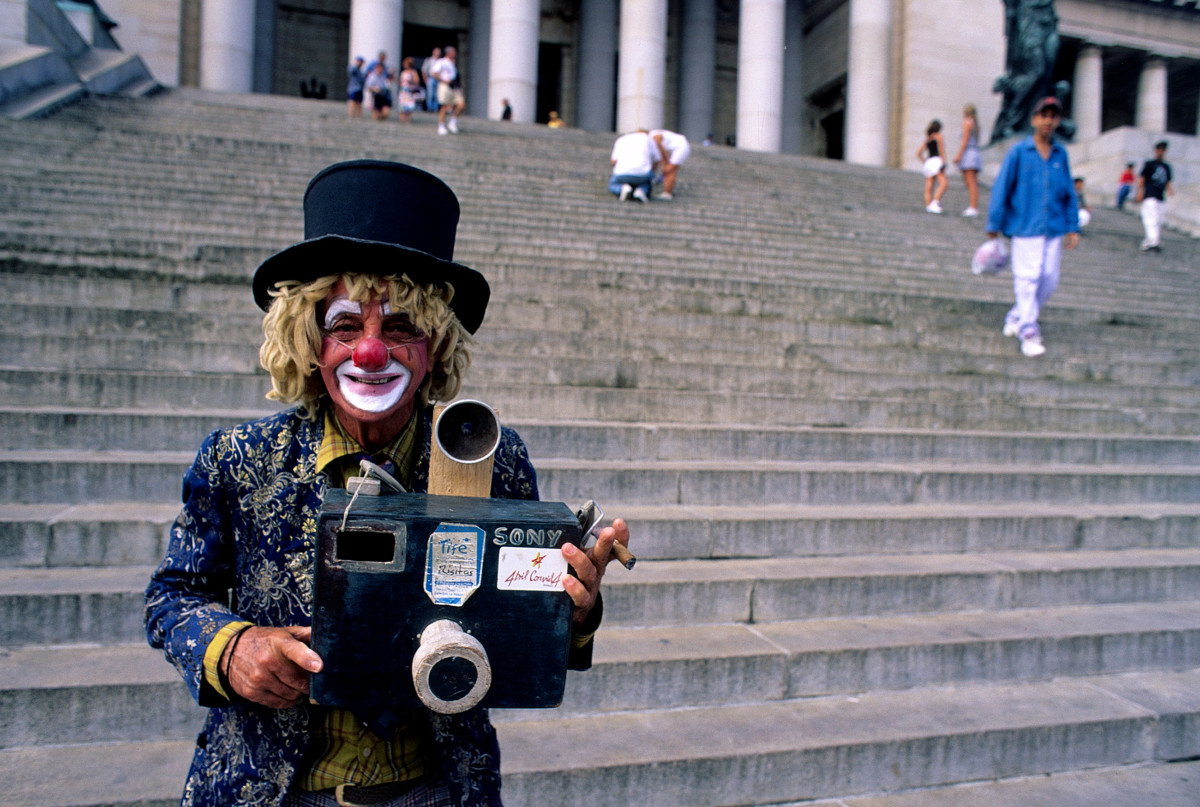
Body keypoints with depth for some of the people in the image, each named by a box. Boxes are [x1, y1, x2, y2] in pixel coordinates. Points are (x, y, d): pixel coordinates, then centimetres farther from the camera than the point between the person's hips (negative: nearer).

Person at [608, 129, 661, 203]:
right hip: (642, 173, -1)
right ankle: (641, 191, -2)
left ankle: (623, 188, -4)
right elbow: (657, 159, 19)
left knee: (612, 185, 30)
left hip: (623, 173, 1)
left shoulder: (621, 139, 22)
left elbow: (614, 161, 8)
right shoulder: (648, 138, 20)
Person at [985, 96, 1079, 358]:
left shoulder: (1061, 154, 9)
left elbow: (1069, 192, 15)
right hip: (1025, 227, -4)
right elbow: (1001, 188, -1)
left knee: (1049, 279, 4)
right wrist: (994, 225, -3)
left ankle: (1017, 317, 23)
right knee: (1028, 278, -7)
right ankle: (1028, 332, -1)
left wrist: (1073, 227, 11)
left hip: (1054, 228, 4)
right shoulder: (1019, 152, -2)